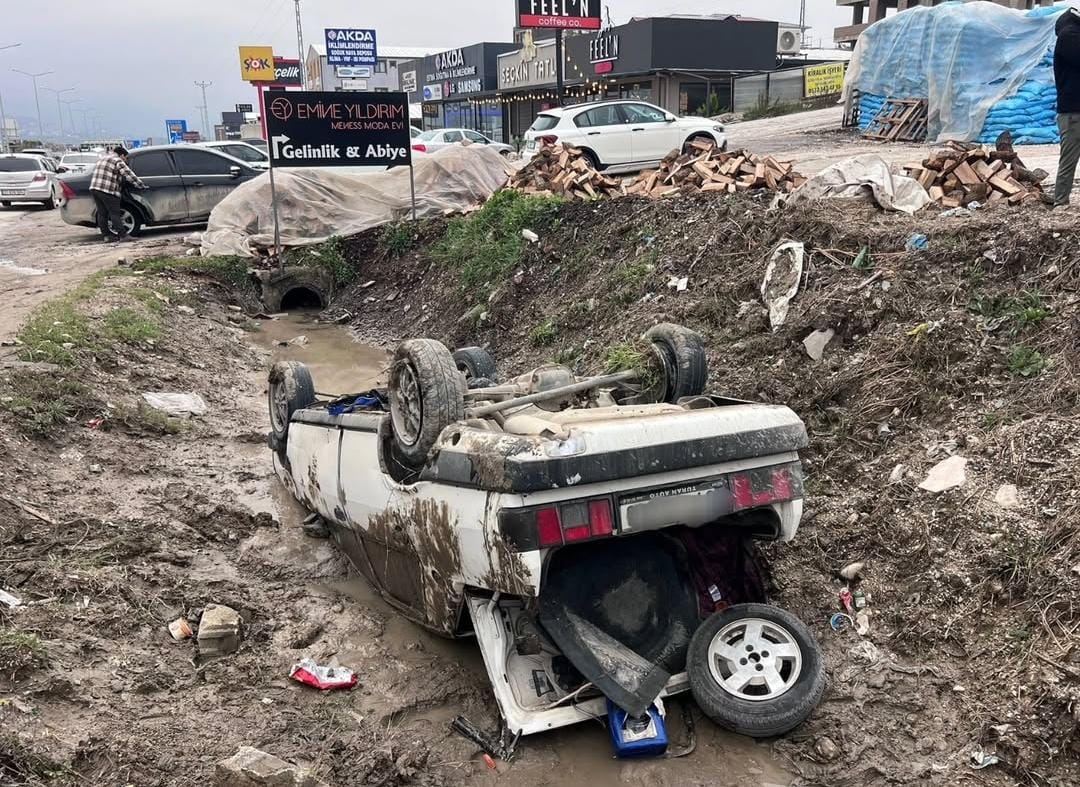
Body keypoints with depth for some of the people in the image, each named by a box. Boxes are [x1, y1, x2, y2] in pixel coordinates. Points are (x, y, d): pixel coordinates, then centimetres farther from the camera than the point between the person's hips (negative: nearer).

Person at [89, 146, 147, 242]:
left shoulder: (102, 158, 24)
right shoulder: (118, 161, -4)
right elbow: (129, 175, -8)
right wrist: (142, 185, -1)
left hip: (94, 188, 8)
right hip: (107, 191, -8)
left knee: (102, 214, 10)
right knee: (114, 213, -4)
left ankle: (106, 235, 12)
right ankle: (122, 235, -2)